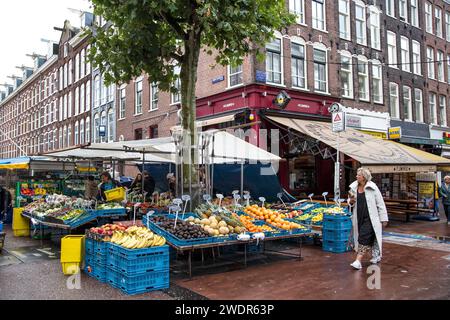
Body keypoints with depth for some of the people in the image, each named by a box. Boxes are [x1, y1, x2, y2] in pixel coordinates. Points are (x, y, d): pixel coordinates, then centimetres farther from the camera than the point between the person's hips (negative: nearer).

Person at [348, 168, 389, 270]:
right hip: (359, 218, 5)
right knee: (370, 238, 16)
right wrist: (351, 201, -7)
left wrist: (384, 219, -5)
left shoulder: (372, 188, -9)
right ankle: (376, 256, 35)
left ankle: (358, 261, -13)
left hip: (370, 218, -5)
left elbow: (380, 204, -5)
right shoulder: (354, 187, 5)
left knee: (364, 238, -12)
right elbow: (351, 203, 18)